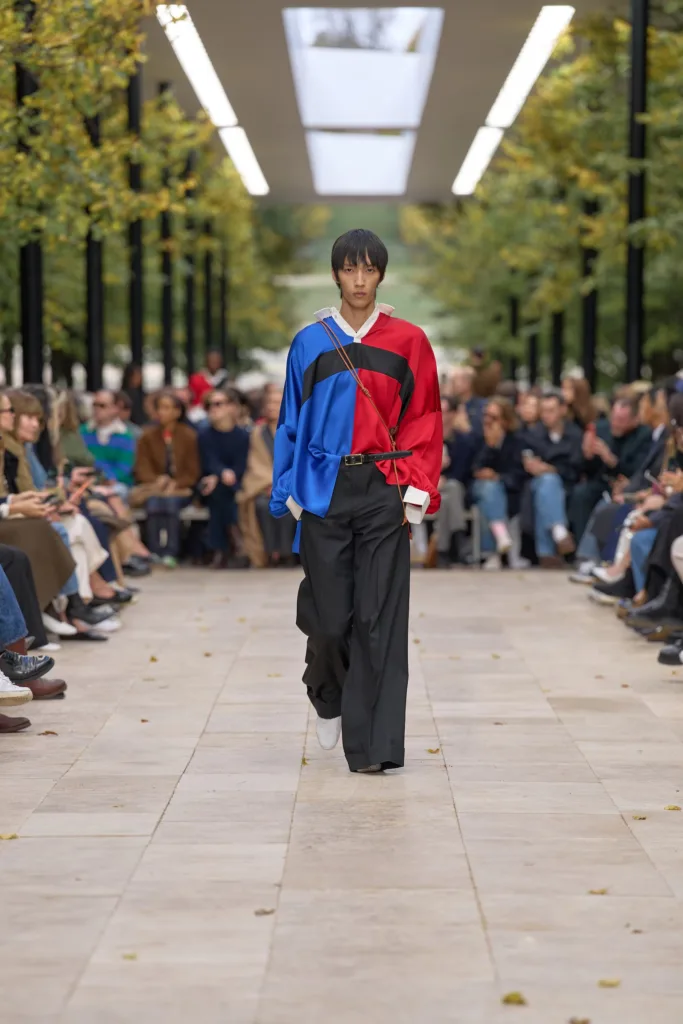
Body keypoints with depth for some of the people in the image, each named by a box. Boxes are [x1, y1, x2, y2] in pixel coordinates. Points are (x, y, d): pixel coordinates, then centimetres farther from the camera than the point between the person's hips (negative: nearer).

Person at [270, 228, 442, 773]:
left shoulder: (408, 342, 3)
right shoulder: (310, 343, 7)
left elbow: (426, 420, 3)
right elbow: (292, 421, 11)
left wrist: (418, 491, -5)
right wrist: (289, 491, 4)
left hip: (384, 493, -1)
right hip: (325, 491, 1)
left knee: (378, 618, -3)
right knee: (328, 615, 0)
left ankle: (374, 744, 1)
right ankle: (329, 701, 32)